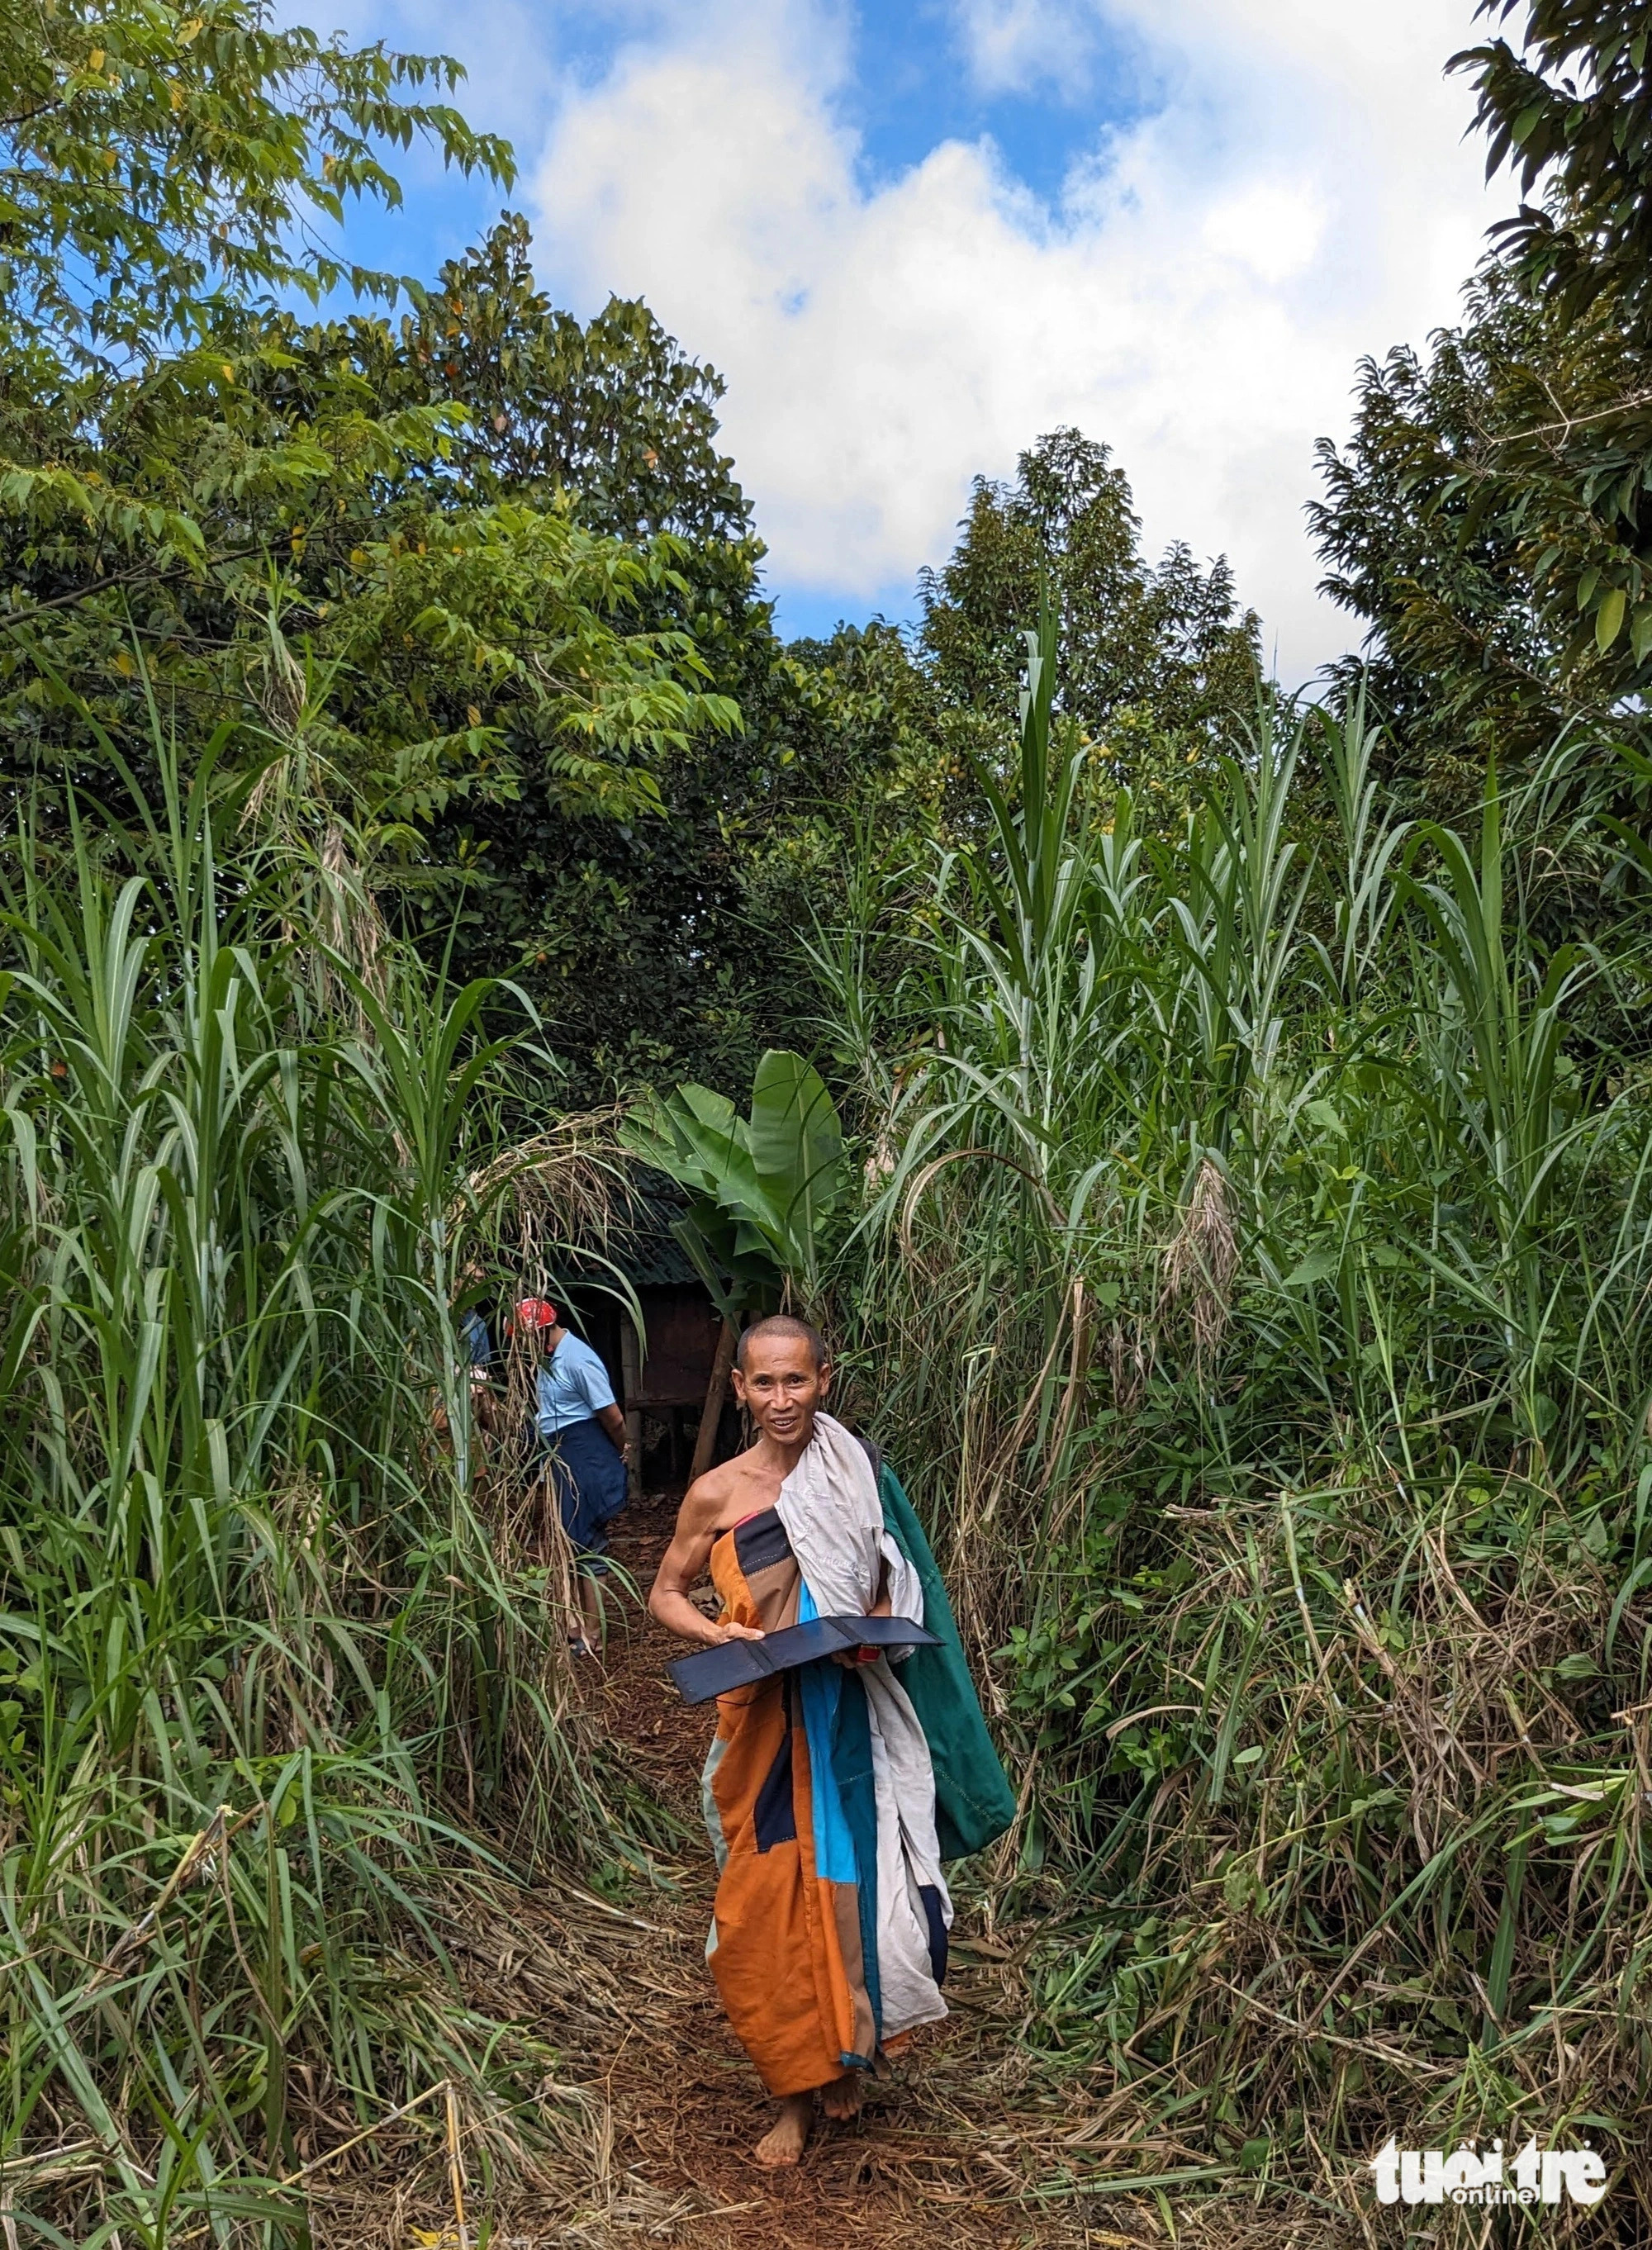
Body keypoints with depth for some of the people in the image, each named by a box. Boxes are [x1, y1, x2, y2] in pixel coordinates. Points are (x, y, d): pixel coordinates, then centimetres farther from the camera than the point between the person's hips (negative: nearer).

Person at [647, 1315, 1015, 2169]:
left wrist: (873, 1635, -13)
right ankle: (795, 2089, 26)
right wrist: (718, 1633, -14)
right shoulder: (717, 1493, -6)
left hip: (853, 1723, 0)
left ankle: (846, 2053, 34)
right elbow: (665, 1594, 5)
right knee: (768, 1902, 6)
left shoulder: (859, 1475, -3)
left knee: (846, 1885, 7)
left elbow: (896, 1590, 8)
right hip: (764, 1724, 0)